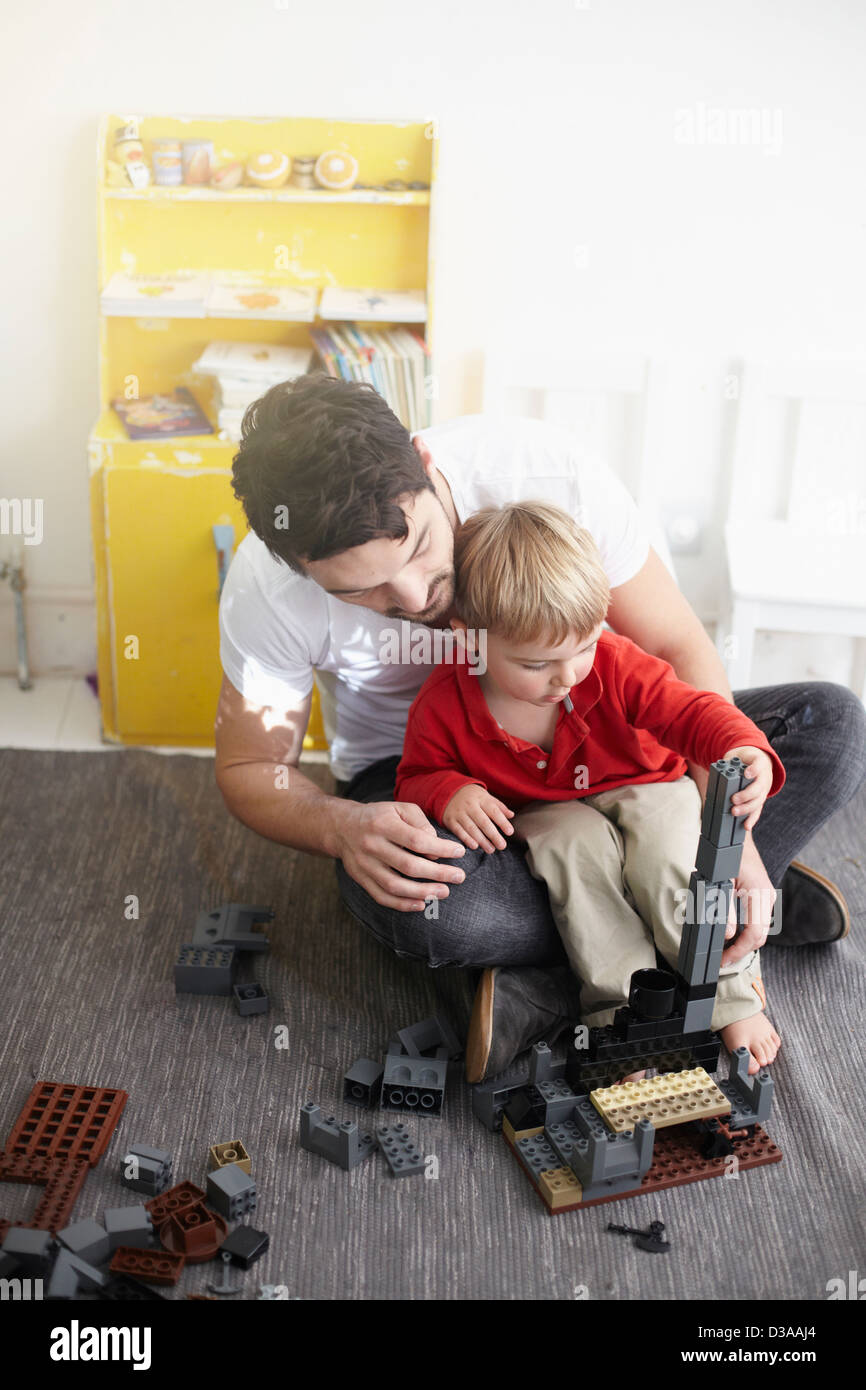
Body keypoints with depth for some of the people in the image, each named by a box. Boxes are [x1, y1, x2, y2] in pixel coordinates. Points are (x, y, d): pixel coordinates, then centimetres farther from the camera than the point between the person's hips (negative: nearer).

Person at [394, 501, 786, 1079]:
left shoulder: (614, 663, -21)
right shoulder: (444, 705, -21)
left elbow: (689, 710, -23)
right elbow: (418, 775, -5)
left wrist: (744, 749, -45)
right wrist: (448, 792, -30)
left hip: (644, 789, 1)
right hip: (548, 814, 0)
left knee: (667, 855, -29)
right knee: (577, 846, -33)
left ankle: (733, 994, -8)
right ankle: (625, 1004, -24)